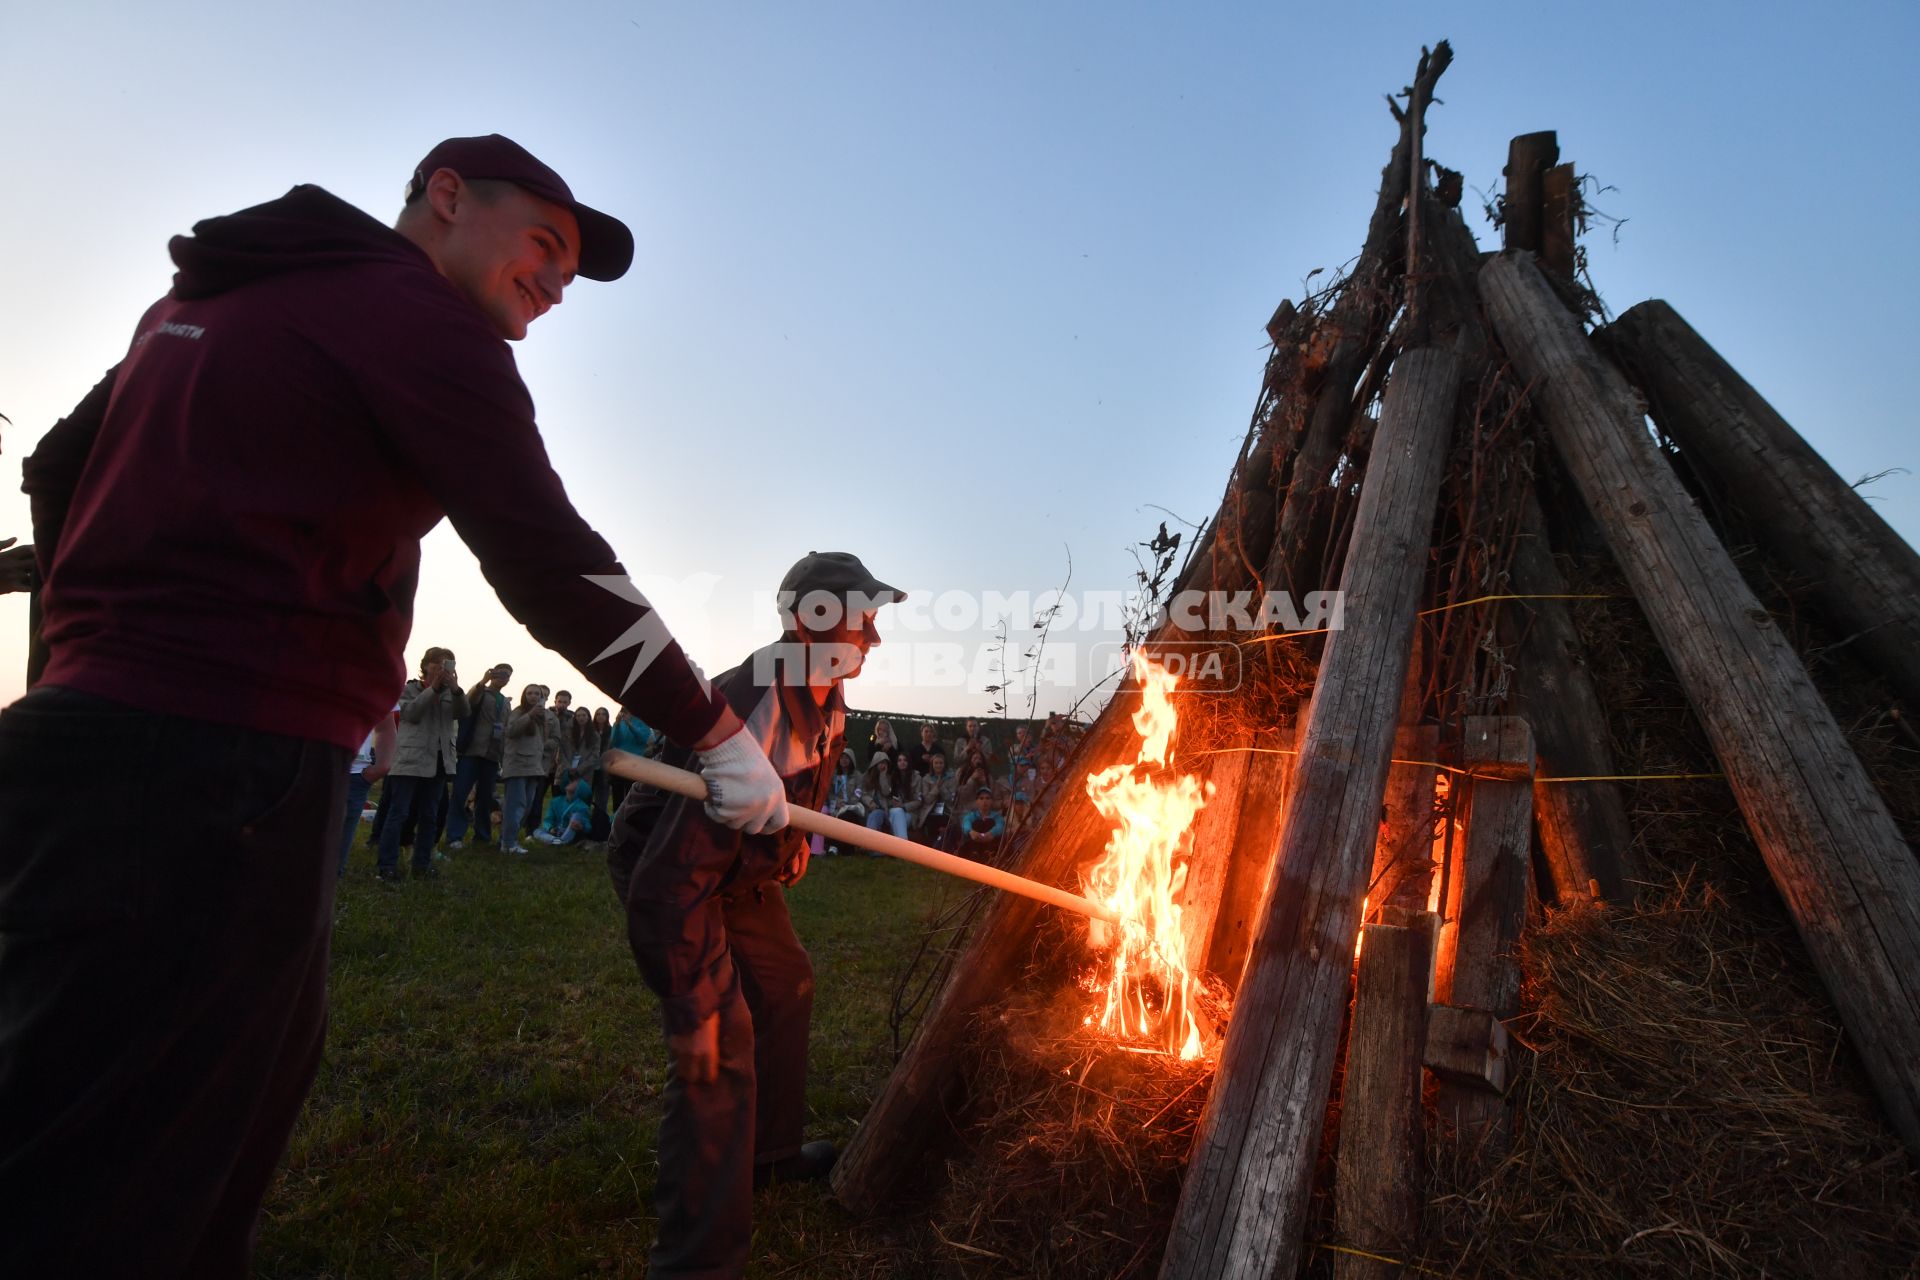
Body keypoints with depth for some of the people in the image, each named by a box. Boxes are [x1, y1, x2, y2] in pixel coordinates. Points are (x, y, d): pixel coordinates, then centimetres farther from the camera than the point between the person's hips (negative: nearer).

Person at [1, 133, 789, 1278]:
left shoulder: (209, 294, 21)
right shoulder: (420, 317, -7)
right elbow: (552, 569, -14)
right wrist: (721, 733, -6)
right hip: (218, 773, -10)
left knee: (263, 1055, 23)